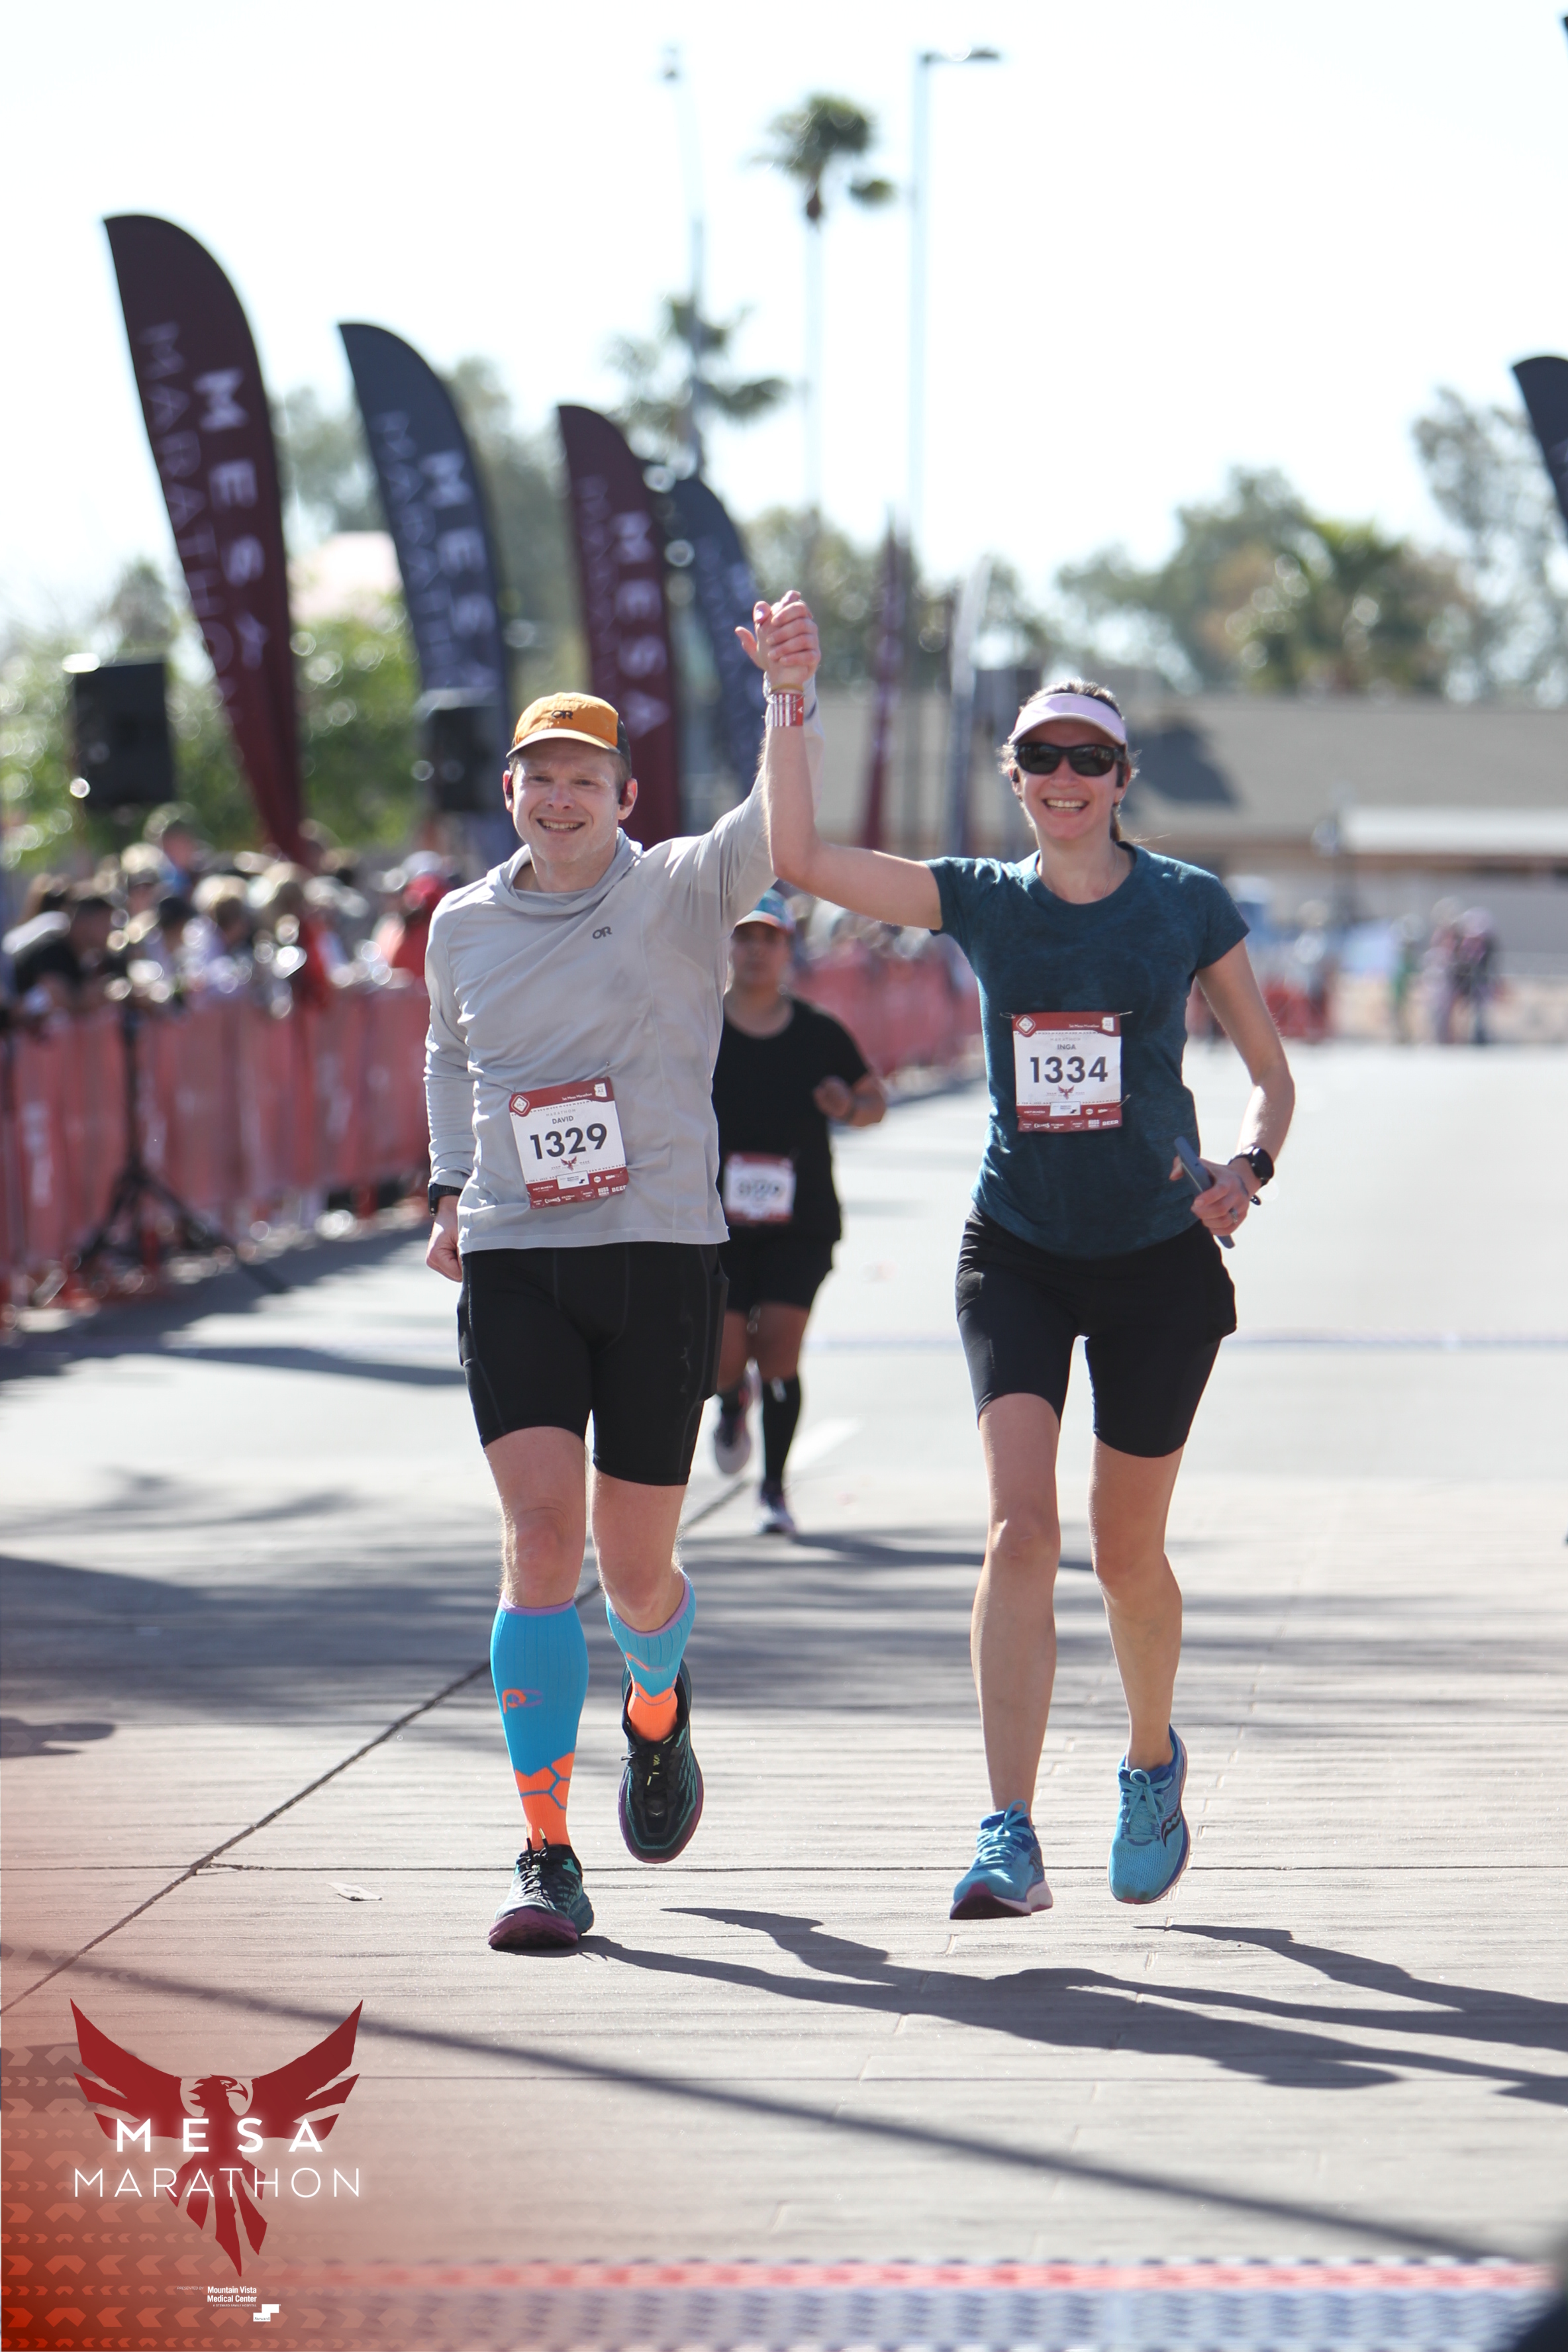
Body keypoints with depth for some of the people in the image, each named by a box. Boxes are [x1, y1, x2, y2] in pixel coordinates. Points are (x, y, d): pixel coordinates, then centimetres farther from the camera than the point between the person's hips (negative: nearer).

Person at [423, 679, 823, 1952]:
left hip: (663, 1259, -1)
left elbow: (787, 807, -18)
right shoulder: (463, 926, 9)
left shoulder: (686, 890, -1)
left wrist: (792, 711, -36)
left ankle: (658, 1703, 42)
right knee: (542, 1538, -14)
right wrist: (451, 1190, 17)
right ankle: (546, 1856, -11)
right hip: (513, 1265, 1)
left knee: (636, 1572, 4)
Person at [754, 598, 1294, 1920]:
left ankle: (1152, 1761, 39)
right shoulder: (982, 902, 2)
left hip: (1158, 1259, 0)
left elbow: (1272, 1073, 6)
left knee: (1127, 1555, 8)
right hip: (1018, 1251, 1)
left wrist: (1248, 1167, -13)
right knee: (1020, 1525, -17)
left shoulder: (1189, 906, -1)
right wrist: (786, 704, -12)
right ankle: (1011, 1840, -21)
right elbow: (801, 858, -6)